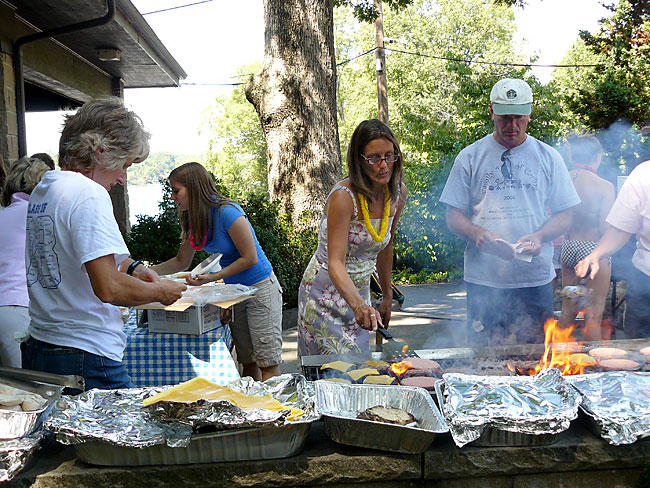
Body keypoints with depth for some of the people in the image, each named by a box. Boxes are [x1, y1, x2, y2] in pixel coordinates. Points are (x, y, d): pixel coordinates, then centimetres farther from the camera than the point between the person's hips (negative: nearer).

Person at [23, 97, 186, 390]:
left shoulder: (40, 191, 13)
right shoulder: (89, 194, -17)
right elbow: (109, 288, -24)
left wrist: (133, 269, 17)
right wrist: (160, 291, -8)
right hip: (87, 357, -9)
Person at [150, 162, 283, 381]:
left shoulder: (226, 213, -22)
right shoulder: (192, 220, 3)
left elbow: (250, 258, -19)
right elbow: (181, 262, 15)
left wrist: (213, 277, -21)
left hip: (260, 288, -8)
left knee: (268, 364, -5)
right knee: (247, 361, 12)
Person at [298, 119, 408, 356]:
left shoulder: (398, 194, -3)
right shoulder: (343, 196, -24)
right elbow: (335, 263, -30)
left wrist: (387, 296, 17)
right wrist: (358, 305, -46)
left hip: (360, 292, 7)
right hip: (327, 291, -6)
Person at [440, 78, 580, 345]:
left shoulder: (548, 157, 9)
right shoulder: (470, 157, 6)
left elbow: (564, 215, 9)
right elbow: (454, 216, 5)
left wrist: (539, 236, -12)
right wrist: (477, 233, -16)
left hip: (536, 278, 1)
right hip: (484, 280, -1)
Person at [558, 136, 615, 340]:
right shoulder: (604, 186, -15)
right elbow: (606, 228, -15)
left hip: (568, 247, 5)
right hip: (594, 248, -5)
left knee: (568, 309, 17)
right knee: (593, 315, 4)